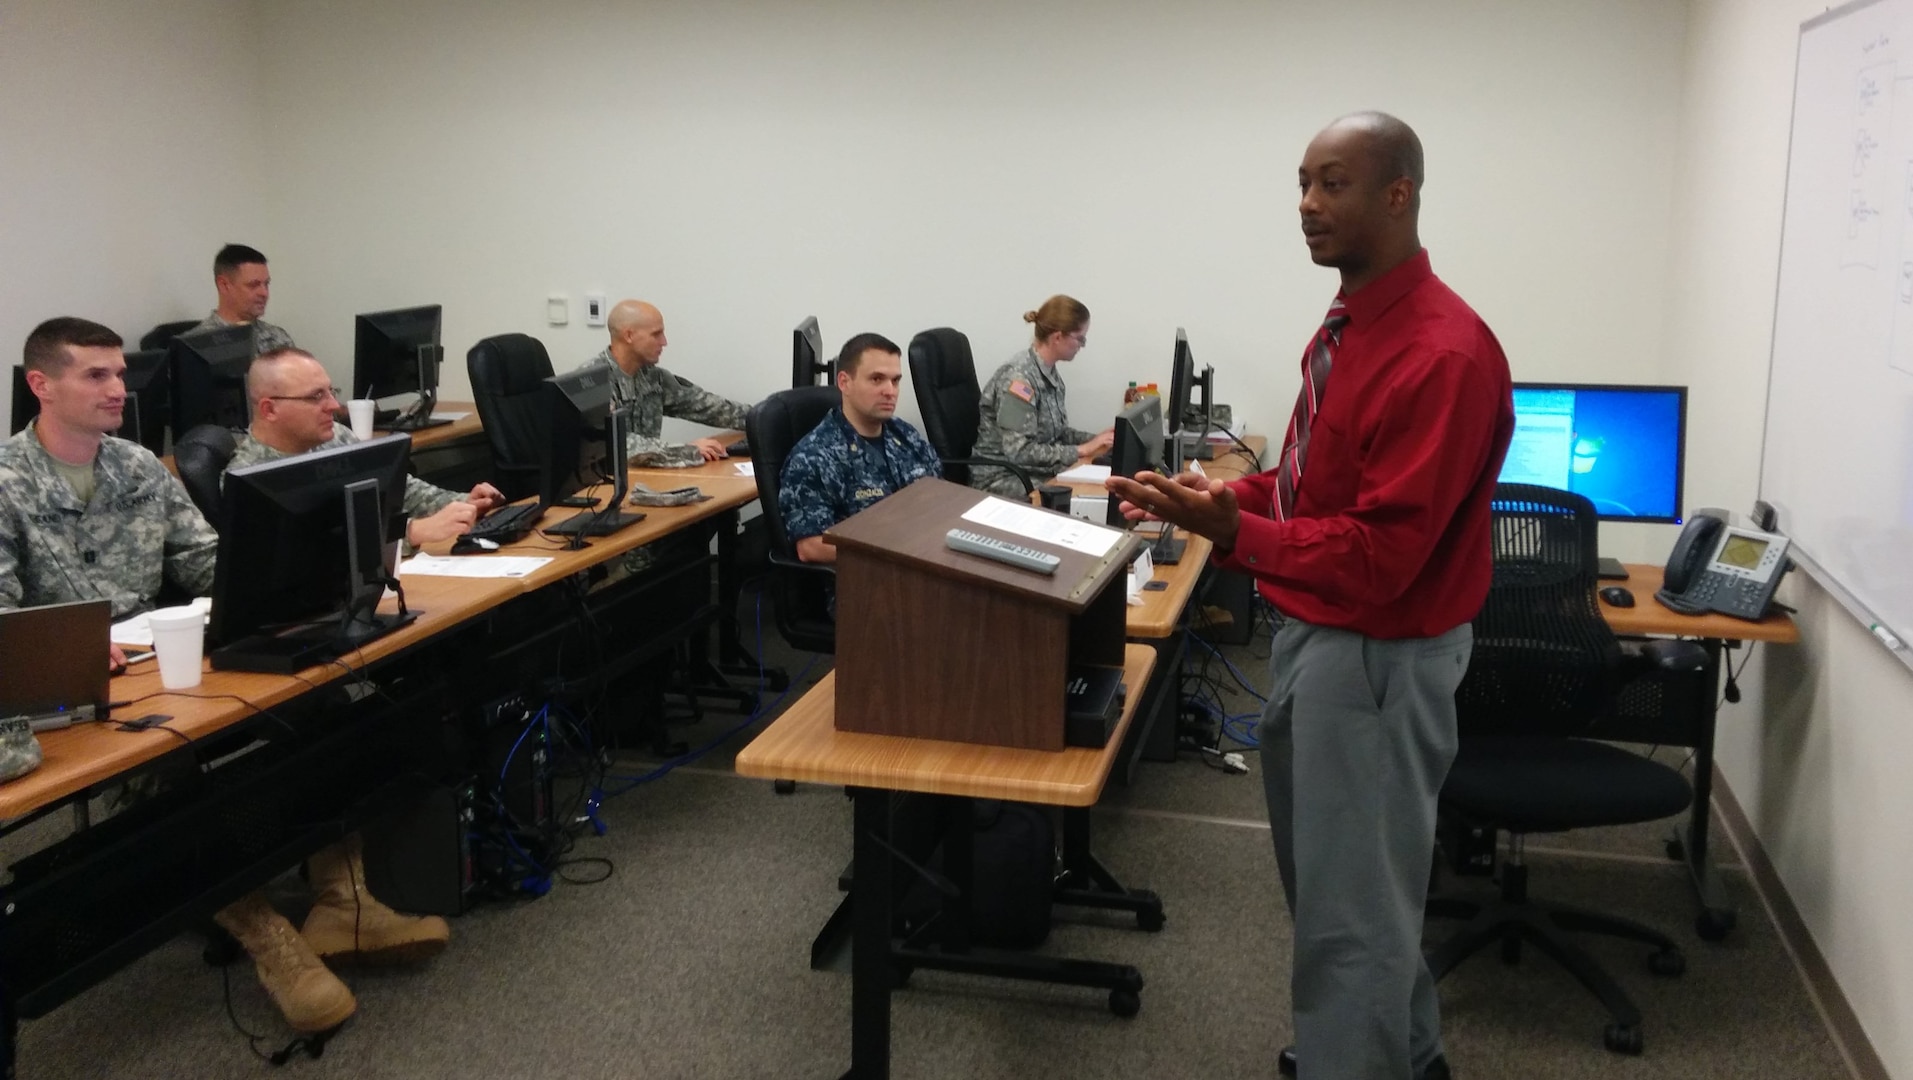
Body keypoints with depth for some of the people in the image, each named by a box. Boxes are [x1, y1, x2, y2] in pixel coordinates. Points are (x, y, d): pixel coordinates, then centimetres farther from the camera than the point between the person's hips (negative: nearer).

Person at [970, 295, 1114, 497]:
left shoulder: (1050, 372, 7)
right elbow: (1019, 451, -25)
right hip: (1002, 478, -9)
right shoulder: (1019, 376, -20)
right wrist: (1082, 450, -22)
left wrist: (1095, 439, -1)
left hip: (1037, 470, 9)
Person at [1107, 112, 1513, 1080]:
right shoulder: (1347, 323, 7)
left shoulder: (1444, 353, -24)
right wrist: (1219, 496, 2)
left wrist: (1233, 535, -32)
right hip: (1314, 631, 10)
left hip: (1379, 653, -10)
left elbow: (1380, 554, -26)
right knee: (1327, 869, 23)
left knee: (1351, 899, 4)